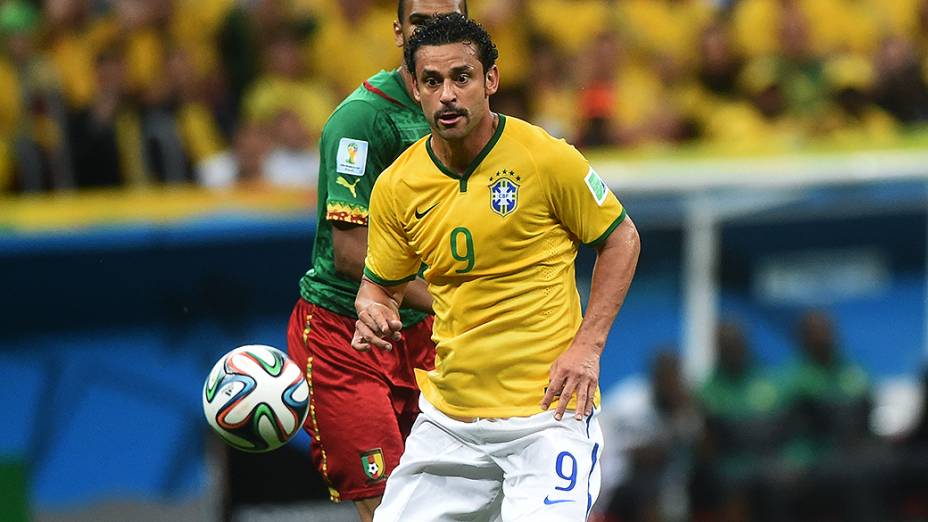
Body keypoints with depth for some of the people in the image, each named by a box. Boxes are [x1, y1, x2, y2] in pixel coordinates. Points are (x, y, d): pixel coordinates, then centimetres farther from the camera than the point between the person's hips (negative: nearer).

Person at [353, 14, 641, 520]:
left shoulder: (546, 159, -11)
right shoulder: (396, 186, 0)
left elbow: (621, 239, 1)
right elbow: (379, 284, 14)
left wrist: (587, 345, -8)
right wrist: (374, 312, -11)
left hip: (547, 410, -4)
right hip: (447, 416, 4)